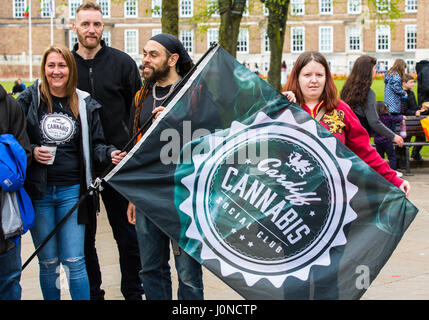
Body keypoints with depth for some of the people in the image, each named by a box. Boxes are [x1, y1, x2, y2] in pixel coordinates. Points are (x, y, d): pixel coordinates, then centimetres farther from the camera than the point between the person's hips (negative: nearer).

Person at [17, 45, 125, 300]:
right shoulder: (29, 99, 2)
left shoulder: (85, 104, 5)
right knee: (48, 263, 9)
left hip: (72, 190, 0)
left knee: (74, 261, -1)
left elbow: (95, 145, 9)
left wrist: (110, 154, -12)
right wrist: (31, 152, -12)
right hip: (39, 191, 0)